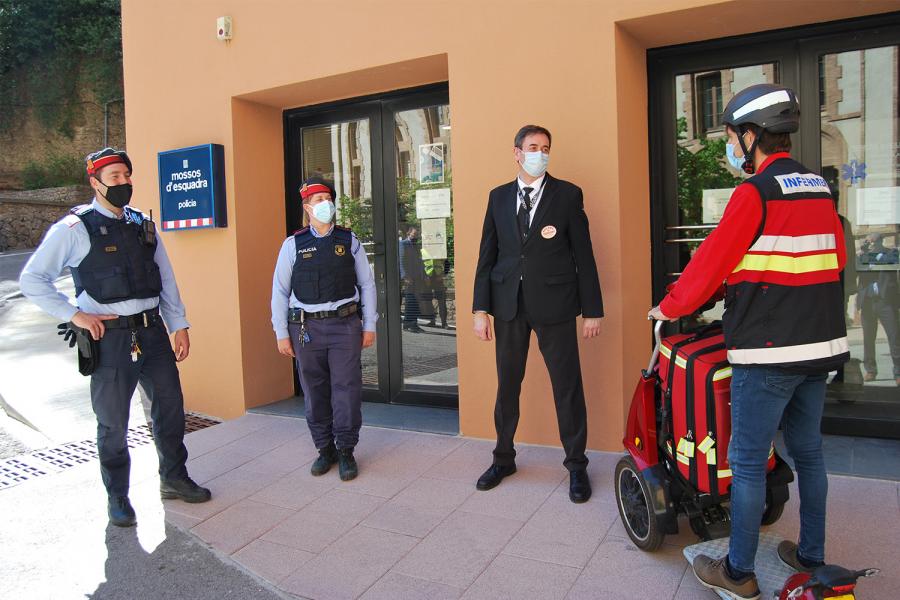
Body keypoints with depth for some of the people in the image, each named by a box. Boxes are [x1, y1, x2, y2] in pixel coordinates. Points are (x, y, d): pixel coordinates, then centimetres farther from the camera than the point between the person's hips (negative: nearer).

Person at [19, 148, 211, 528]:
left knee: (170, 406, 12)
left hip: (152, 332, 5)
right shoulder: (74, 228, -5)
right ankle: (117, 497, 25)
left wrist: (179, 325, 9)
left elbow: (166, 279, 13)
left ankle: (174, 478, 32)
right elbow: (32, 280, -5)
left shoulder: (143, 225, 10)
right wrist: (75, 314, -13)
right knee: (113, 422, 6)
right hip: (109, 337, -5)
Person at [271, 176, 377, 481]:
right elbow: (280, 291, 5)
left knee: (346, 388, -1)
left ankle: (346, 450, 13)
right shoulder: (293, 244, 3)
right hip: (306, 327, 0)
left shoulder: (349, 241, 6)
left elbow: (367, 284, 9)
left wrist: (369, 326, 6)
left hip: (345, 324, 0)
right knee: (314, 392, 7)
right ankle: (325, 448, 22)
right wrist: (282, 334, 2)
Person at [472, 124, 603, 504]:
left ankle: (576, 465, 21)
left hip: (553, 303, -3)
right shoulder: (498, 197, 9)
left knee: (567, 386, 4)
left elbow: (583, 255, 0)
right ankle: (503, 458, 30)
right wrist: (481, 308, 1)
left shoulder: (568, 195, 1)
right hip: (509, 304, 3)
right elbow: (487, 255, 7)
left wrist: (592, 310, -2)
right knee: (507, 385, 13)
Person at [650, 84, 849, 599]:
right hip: (821, 345, 8)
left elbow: (712, 262, -12)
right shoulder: (820, 189, 10)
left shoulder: (754, 193, -14)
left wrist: (670, 308, 2)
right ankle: (811, 556, 32)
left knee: (748, 461, 2)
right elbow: (837, 259, 18)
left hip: (767, 350, -8)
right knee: (808, 451, 19)